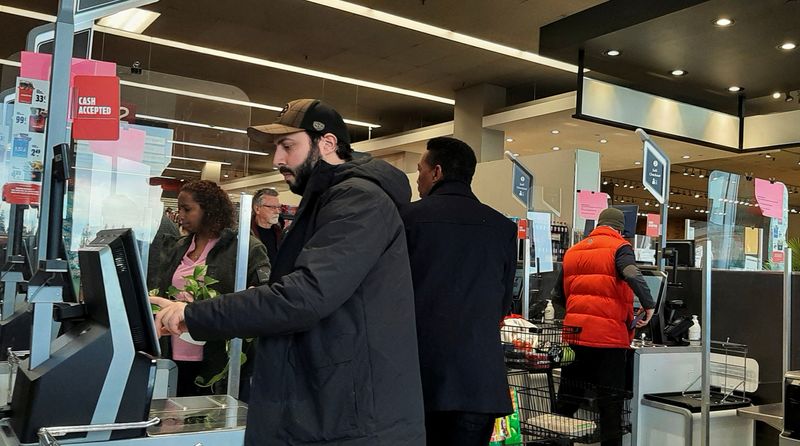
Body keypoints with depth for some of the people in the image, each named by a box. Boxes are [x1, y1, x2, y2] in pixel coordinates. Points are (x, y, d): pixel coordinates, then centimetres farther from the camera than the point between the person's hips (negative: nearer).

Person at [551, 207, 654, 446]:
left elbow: (557, 296, 17)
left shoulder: (573, 251, 15)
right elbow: (633, 276, -22)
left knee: (568, 395, 13)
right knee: (610, 398, 5)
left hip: (574, 334, 5)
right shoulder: (619, 248, -1)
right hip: (609, 334, -5)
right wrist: (649, 304, -15)